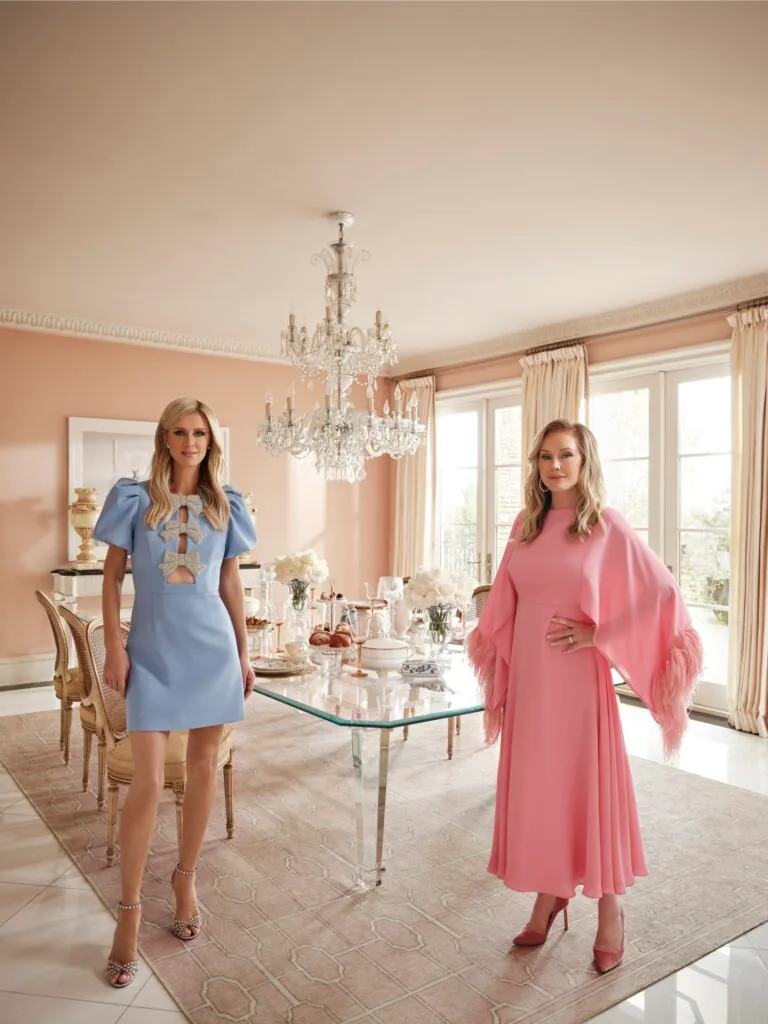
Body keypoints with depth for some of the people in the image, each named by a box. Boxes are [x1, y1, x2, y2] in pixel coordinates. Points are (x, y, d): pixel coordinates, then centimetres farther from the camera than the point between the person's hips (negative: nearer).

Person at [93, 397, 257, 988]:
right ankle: (130, 910, 16)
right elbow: (113, 577, 1)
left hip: (212, 647, 3)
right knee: (148, 781, -3)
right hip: (152, 650, -2)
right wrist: (113, 647, -5)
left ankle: (186, 879, 32)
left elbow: (231, 583, 10)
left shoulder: (225, 506, 5)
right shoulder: (134, 499, -1)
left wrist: (244, 651, 9)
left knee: (205, 768, 11)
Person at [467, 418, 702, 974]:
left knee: (591, 785, 6)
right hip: (527, 674, 5)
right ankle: (549, 897, 31)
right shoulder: (525, 525, 6)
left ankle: (611, 910, 26)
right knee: (535, 784, 12)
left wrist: (598, 635, -12)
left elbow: (660, 594, -9)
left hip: (577, 676, -4)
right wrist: (502, 668, 9)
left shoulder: (608, 526, -9)